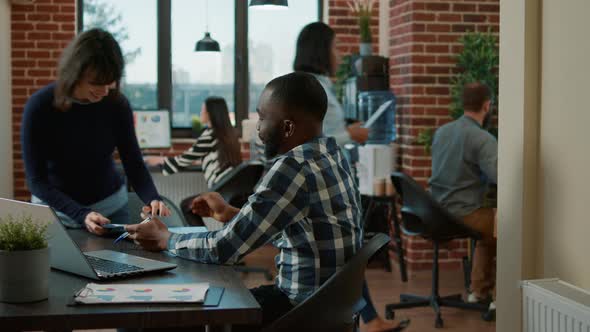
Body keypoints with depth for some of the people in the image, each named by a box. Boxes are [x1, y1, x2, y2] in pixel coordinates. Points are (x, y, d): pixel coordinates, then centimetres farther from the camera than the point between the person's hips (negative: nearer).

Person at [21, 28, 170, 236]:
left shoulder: (116, 104, -13)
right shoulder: (40, 107, -20)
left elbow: (134, 165, -10)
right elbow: (36, 180, -19)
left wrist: (152, 199, -31)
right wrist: (81, 215, -32)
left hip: (111, 206, 2)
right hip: (56, 211, -2)